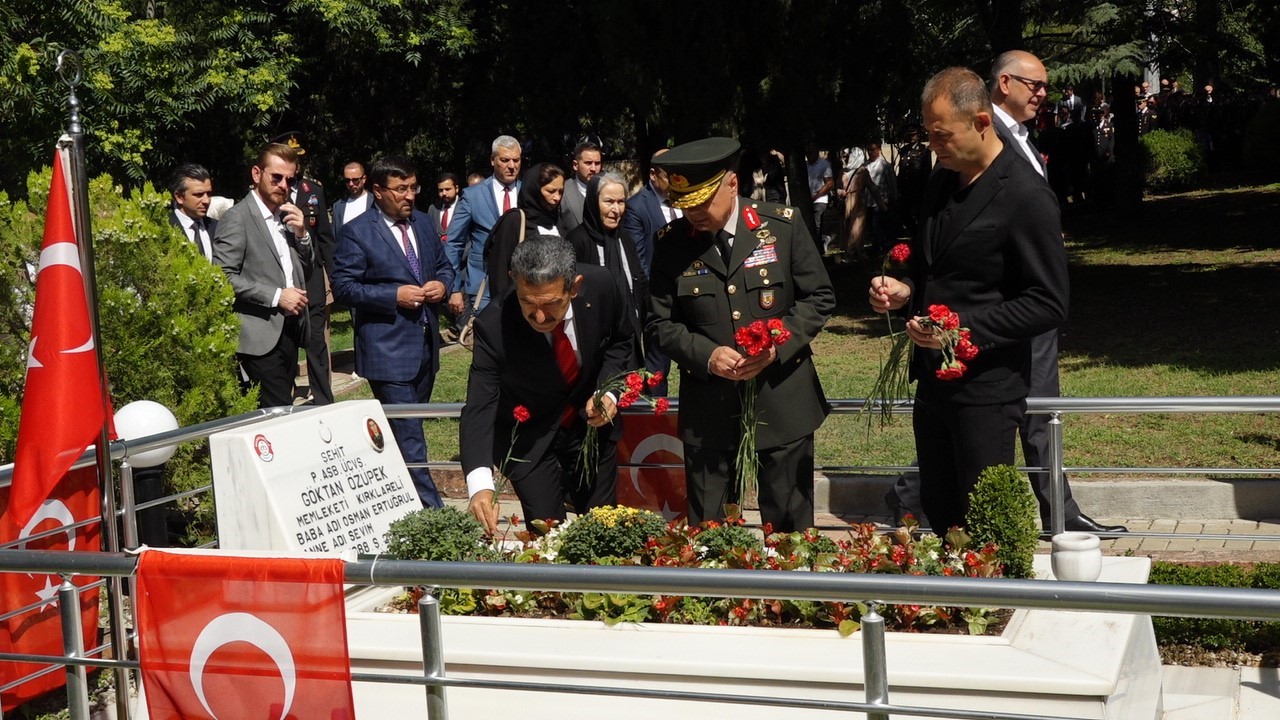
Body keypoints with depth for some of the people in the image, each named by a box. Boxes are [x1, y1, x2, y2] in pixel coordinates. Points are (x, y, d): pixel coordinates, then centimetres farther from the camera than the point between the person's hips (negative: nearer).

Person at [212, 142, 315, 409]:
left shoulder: (288, 215, 16)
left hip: (290, 330, 7)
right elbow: (223, 277, -14)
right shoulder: (237, 219, -7)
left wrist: (302, 233, 3)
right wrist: (275, 296, -17)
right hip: (261, 334, -7)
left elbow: (306, 266, 22)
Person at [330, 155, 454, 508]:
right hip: (387, 350, -7)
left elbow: (444, 265, 21)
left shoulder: (423, 223, 12)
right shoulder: (357, 232, -8)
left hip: (425, 343, 7)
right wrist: (395, 295, -19)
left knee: (409, 431, 16)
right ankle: (432, 510, -7)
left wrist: (441, 284, -2)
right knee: (409, 437, -8)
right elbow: (343, 286, -11)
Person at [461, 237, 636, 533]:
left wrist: (608, 391, -18)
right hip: (530, 439, -3)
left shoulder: (600, 286, -23)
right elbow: (479, 408, -33)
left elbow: (621, 342, 0)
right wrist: (480, 484, -47)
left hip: (592, 425, 3)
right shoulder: (494, 325, -31)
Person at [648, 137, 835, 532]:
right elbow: (659, 323, 4)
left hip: (782, 399, -1)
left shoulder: (783, 225, -4)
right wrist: (706, 355, -14)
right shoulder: (671, 244, -1)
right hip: (709, 407, 1)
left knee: (790, 526, 8)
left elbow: (819, 297, 1)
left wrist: (777, 346, -14)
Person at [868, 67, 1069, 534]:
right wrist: (904, 290, 1)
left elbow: (1048, 304, -15)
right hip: (933, 382, 8)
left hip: (986, 390, -8)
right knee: (938, 513, 16)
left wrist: (965, 325, -22)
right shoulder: (941, 181, 9)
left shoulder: (1027, 197, -15)